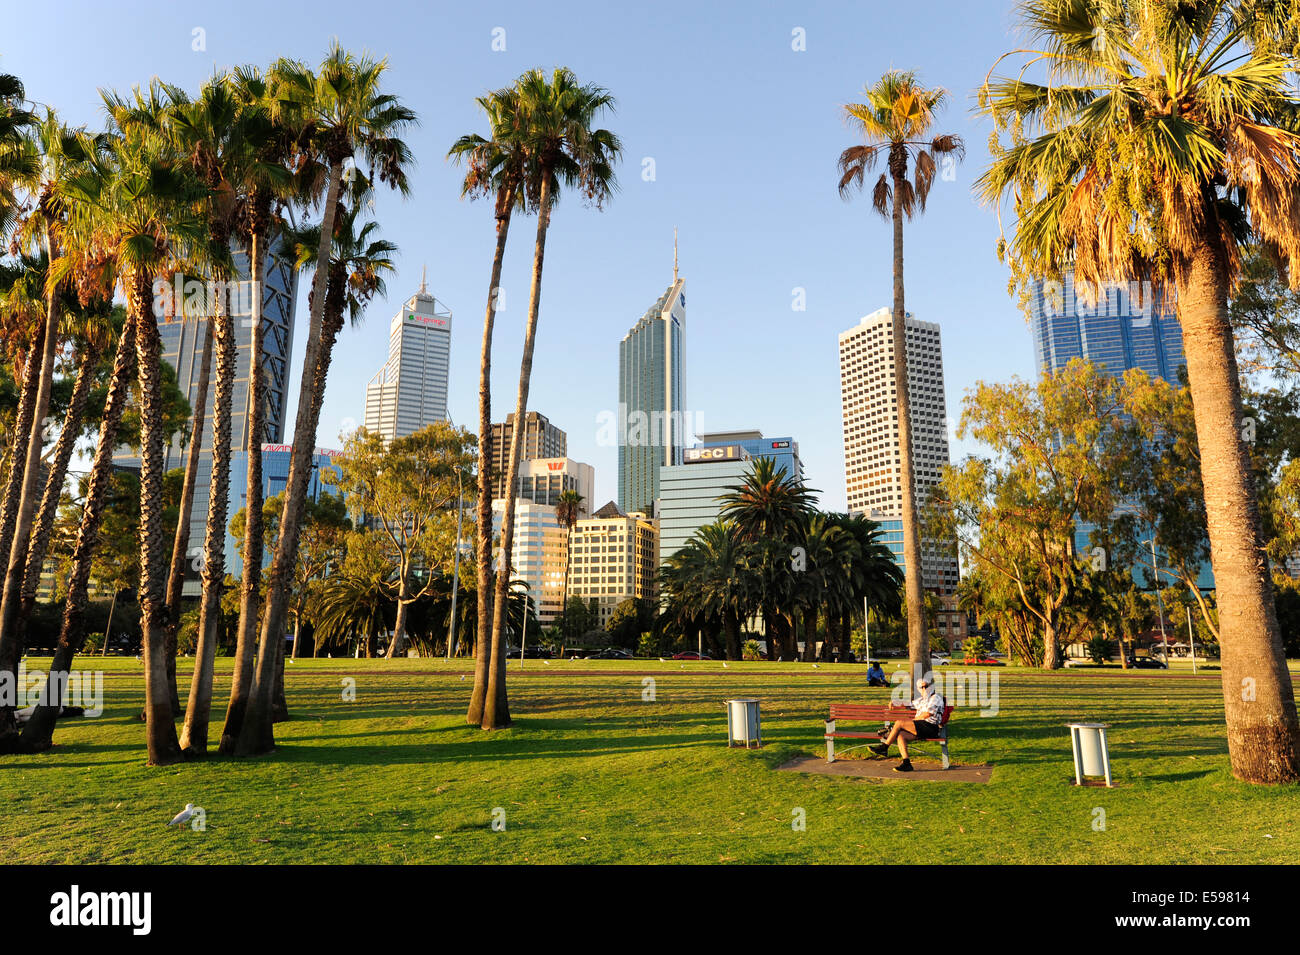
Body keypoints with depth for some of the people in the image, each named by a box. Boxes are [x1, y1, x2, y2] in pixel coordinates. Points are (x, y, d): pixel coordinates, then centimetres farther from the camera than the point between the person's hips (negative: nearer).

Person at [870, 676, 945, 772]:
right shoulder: (922, 699, 26)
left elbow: (927, 714, -11)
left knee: (899, 722, -21)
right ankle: (906, 763, -22)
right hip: (921, 727, 8)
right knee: (900, 735, -20)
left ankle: (884, 747, -11)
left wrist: (913, 720, -2)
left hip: (930, 727, -8)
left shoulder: (936, 697, 0)